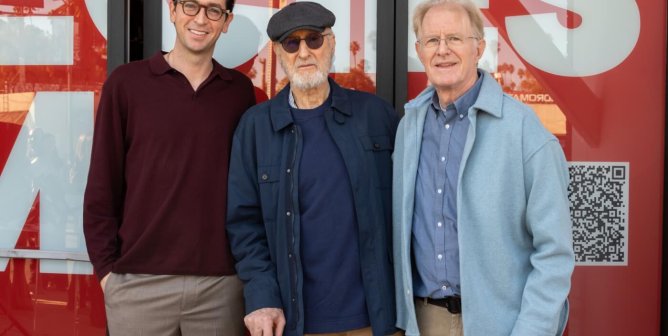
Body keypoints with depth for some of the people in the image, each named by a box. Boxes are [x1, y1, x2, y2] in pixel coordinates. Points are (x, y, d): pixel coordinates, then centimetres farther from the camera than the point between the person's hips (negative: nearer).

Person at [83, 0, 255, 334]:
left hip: (221, 281, 2)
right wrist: (106, 267, -3)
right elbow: (101, 186, 1)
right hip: (138, 281, -1)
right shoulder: (126, 82, 0)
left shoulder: (239, 90, 5)